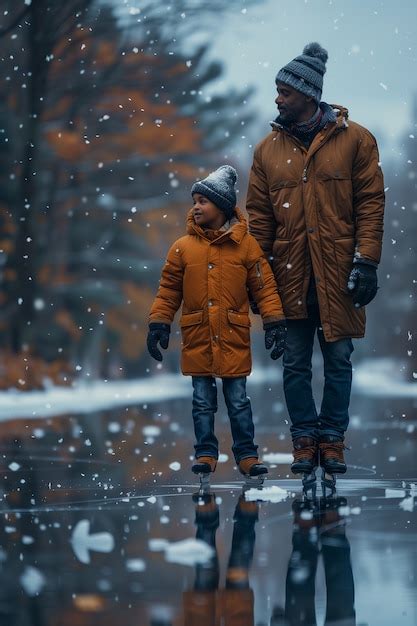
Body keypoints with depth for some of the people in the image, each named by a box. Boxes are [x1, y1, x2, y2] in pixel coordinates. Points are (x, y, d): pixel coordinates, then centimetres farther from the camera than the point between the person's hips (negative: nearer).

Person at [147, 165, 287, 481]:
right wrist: (159, 325, 3)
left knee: (239, 401, 5)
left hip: (234, 339, -1)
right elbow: (168, 291, 7)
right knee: (203, 402, 8)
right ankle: (206, 453, 17)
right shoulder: (183, 247, 1)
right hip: (197, 338, 2)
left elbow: (265, 286, 1)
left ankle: (247, 455, 12)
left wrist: (275, 324, -4)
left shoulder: (245, 245, -2)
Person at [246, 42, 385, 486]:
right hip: (290, 274, 2)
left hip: (338, 273, -2)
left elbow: (371, 203, -2)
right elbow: (259, 215, 8)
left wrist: (366, 261, -9)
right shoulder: (268, 149, 7)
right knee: (295, 362, 5)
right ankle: (305, 438, 15)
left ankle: (333, 438, 16)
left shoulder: (354, 140, 0)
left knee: (338, 359, 5)